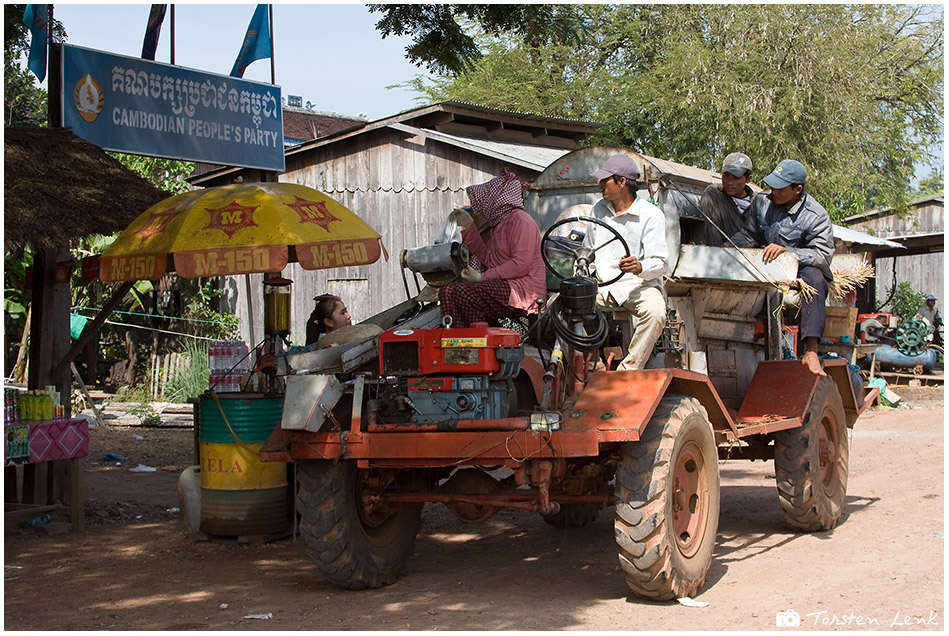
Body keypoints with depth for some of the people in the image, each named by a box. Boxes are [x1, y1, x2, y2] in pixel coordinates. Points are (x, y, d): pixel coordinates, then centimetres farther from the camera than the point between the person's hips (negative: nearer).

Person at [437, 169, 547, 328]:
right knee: (447, 290, 2)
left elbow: (522, 264, -19)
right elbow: (487, 258, 23)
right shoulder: (503, 223, 24)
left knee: (462, 292, -24)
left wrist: (483, 277, -18)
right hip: (502, 287, 10)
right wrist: (469, 226, 25)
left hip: (522, 292, -10)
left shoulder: (520, 219, -8)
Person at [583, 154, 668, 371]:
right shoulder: (599, 209, 14)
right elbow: (588, 250, 26)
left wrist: (639, 267, -34)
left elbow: (660, 263, -11)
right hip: (602, 284, 4)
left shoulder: (651, 215, -4)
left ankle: (627, 373, -26)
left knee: (655, 313, -37)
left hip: (640, 284, -4)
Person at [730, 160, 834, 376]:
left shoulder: (816, 216, -12)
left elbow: (823, 255, -21)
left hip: (800, 271, -4)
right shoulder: (761, 201, 2)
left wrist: (786, 250, -33)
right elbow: (749, 235, 11)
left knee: (813, 275, -39)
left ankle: (811, 352, -46)